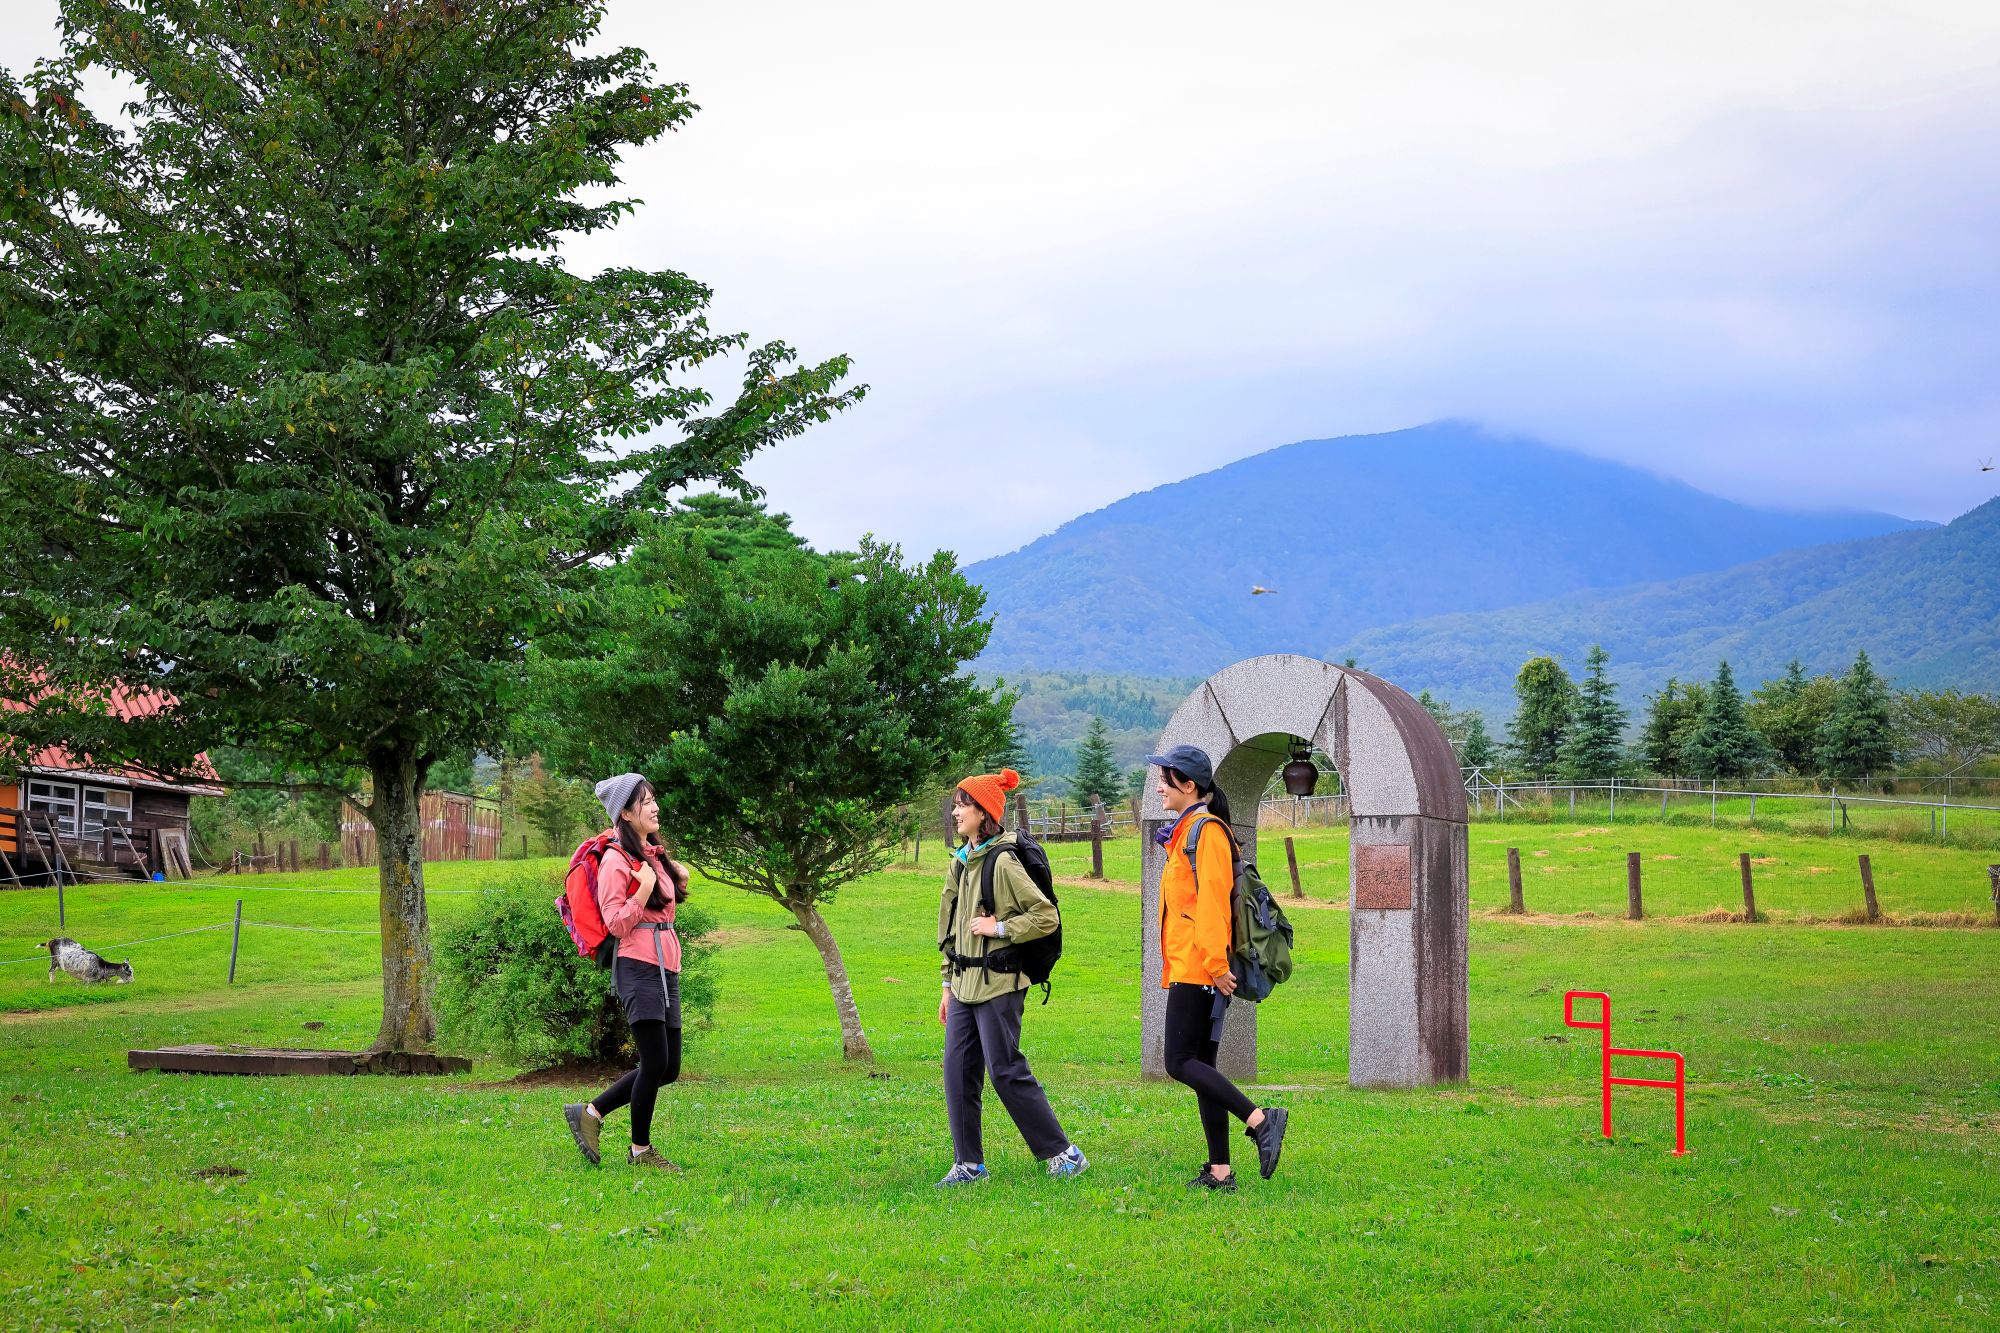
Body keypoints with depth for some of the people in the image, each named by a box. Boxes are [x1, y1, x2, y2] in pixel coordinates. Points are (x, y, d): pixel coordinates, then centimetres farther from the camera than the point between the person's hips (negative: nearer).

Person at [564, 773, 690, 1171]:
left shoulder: (654, 854, 18)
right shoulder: (616, 860, -7)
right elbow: (616, 924, -11)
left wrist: (678, 882, 14)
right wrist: (645, 889, -20)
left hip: (667, 968, 9)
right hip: (638, 967, -9)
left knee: (668, 1069, 5)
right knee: (655, 1062, -12)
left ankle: (590, 1113, 16)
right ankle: (641, 1150, 3)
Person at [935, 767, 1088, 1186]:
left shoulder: (1003, 862, -13)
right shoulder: (960, 862, 13)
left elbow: (1046, 917, -14)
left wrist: (999, 927, -17)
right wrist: (948, 983, 18)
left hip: (998, 983, -8)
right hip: (964, 984, 8)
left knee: (1006, 1071, -5)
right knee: (958, 1071, 4)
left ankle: (1063, 1153, 6)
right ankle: (969, 1164, 12)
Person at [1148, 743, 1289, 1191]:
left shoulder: (1207, 831, -12)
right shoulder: (1186, 832, 19)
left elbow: (1213, 901, -20)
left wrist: (1216, 963, -24)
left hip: (1198, 970, -10)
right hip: (1190, 969, 10)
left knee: (1180, 1063, -11)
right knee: (1200, 1066, 8)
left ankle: (1261, 1120, -15)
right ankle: (1220, 1171, 9)